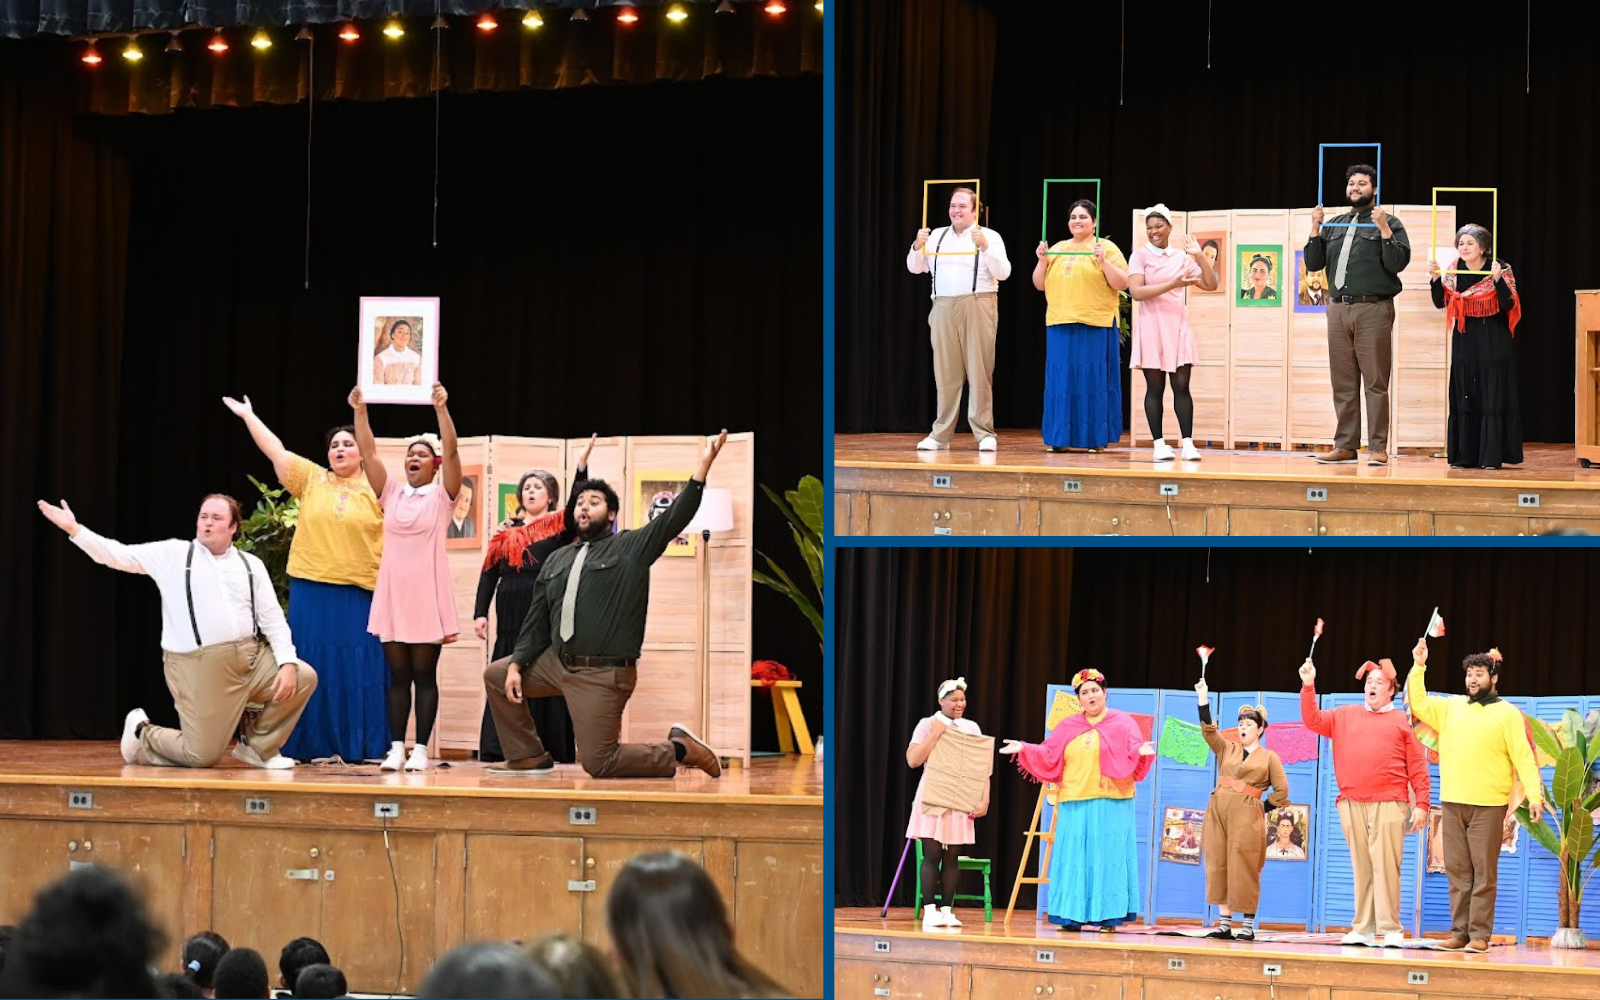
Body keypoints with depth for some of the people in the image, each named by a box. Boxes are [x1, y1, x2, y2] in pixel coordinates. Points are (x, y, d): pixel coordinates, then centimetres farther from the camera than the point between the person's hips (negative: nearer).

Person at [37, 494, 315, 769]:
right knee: (202, 756, -7)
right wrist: (74, 529, -7)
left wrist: (288, 663, -7)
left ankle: (257, 746, 6)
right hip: (198, 665, -4)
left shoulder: (250, 565, 12)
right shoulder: (173, 554, 6)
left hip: (251, 655, 4)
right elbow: (119, 555, 2)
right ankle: (142, 733, 26)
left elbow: (272, 619, 7)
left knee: (304, 678, -16)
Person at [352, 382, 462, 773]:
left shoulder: (442, 495, 2)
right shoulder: (392, 492, 10)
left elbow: (451, 451, -12)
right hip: (392, 592, 3)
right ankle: (396, 748, 6)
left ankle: (421, 750, 0)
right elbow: (368, 452, 3)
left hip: (427, 592, -3)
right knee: (397, 674, 5)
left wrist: (441, 409, -24)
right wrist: (360, 412, -9)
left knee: (424, 674, 0)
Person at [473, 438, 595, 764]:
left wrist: (582, 465, -28)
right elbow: (488, 574, 13)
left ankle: (550, 750, -1)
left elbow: (576, 505, -16)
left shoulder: (559, 525, 4)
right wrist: (480, 613, 3)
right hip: (511, 616, 3)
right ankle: (500, 751, 4)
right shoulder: (507, 532, 14)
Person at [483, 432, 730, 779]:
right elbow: (537, 620, 16)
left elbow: (675, 518, -12)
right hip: (557, 662, 7)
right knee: (495, 676, 9)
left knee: (598, 763, -12)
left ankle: (679, 750, 11)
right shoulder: (556, 561, 16)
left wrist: (703, 466, -23)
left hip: (603, 675, -7)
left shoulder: (631, 548, 0)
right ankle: (529, 757, 19)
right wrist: (517, 665, 4)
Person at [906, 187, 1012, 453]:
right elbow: (915, 267, 13)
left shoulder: (990, 237, 5)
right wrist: (918, 246, -6)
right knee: (945, 373, 4)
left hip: (977, 308, -3)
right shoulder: (937, 236, 16)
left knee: (979, 372, -4)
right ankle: (940, 435, 7)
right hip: (943, 308, 3)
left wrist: (985, 247, -18)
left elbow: (1003, 272, -5)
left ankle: (985, 434, -2)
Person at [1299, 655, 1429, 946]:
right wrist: (1308, 686, 2)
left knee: (1386, 866, -9)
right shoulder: (1345, 716, 19)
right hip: (1352, 804, 3)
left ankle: (1390, 929, -9)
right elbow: (1312, 721, 13)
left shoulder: (1403, 722, 9)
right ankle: (1362, 929, 6)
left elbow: (1418, 767, 5)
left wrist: (1421, 804, -4)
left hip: (1388, 805, -3)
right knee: (1361, 867, 4)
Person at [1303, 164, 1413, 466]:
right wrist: (1315, 229, 3)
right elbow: (1313, 263, 14)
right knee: (1342, 383, 6)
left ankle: (1378, 448, -4)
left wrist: (1383, 230, -15)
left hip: (1373, 309, -5)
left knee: (1375, 382, -6)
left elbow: (1398, 262, -7)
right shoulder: (1334, 224, 18)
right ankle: (1345, 446, 9)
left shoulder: (1388, 223, 4)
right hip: (1338, 308, 5)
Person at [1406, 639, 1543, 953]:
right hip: (1453, 802, 5)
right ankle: (1459, 932, 9)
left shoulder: (1506, 713, 0)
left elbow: (1524, 757, -5)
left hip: (1488, 806, -5)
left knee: (1484, 872, -3)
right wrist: (1418, 667, 4)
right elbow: (1418, 704, 14)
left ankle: (1479, 935, -2)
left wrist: (1534, 795, -14)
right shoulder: (1452, 707, 15)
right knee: (1458, 871, 6)